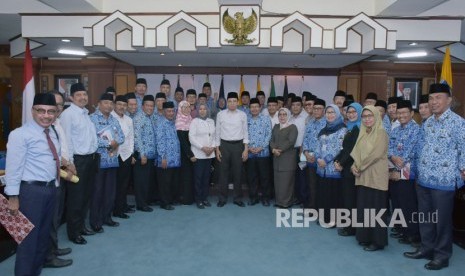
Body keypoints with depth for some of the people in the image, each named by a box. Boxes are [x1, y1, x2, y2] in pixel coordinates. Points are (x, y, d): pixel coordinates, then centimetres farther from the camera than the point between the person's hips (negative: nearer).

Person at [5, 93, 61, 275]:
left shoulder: (53, 133, 11)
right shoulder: (21, 134, -14)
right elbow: (13, 167, -16)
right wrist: (13, 197, -18)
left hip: (51, 188, 8)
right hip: (31, 190, -8)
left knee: (44, 234, 20)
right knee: (29, 235, 1)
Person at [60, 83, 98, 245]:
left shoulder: (86, 113, 14)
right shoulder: (68, 114, -11)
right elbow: (66, 139, -16)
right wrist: (69, 162, -18)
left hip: (91, 158, 8)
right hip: (78, 159, -8)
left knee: (87, 195, 16)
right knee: (76, 197, 2)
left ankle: (81, 225, 31)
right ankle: (73, 232, 15)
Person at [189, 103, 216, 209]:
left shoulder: (211, 121, 12)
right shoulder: (194, 121, -1)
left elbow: (214, 136, 11)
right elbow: (191, 137, -8)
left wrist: (213, 147, -5)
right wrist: (202, 147, -14)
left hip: (210, 153, 4)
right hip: (198, 153, -4)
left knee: (206, 176, 7)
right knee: (198, 177, -2)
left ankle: (205, 198, 16)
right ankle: (198, 200, 6)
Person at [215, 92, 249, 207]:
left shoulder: (242, 115, 1)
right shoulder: (220, 114, 1)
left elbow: (245, 132, 3)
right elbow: (217, 132, 4)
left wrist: (246, 149, -2)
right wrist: (217, 149, 1)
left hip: (238, 145, 0)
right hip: (224, 145, 0)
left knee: (237, 172, 7)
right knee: (223, 172, 6)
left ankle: (238, 198, 20)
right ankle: (222, 198, 19)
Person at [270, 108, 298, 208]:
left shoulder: (292, 127, -2)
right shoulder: (276, 127, 17)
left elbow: (291, 141, -14)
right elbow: (272, 140, 8)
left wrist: (280, 149, -16)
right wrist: (273, 149, -10)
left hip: (288, 157, -5)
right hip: (277, 157, 6)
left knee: (286, 180, -3)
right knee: (277, 179, 7)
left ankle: (286, 202, 5)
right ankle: (279, 200, 16)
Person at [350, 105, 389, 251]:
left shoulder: (381, 133, -9)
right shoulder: (363, 133, 13)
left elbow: (376, 154, -17)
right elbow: (356, 152, 10)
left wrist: (359, 166, -11)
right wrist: (355, 166, -7)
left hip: (376, 176, -7)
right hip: (363, 176, 7)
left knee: (376, 208, 0)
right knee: (363, 207, 12)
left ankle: (377, 241, 12)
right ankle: (365, 237, 25)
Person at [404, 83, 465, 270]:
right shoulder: (426, 123, 11)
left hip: (444, 180, -6)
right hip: (423, 179, 6)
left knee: (442, 219, 5)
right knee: (425, 216, 16)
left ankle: (442, 255, 21)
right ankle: (427, 248, 32)